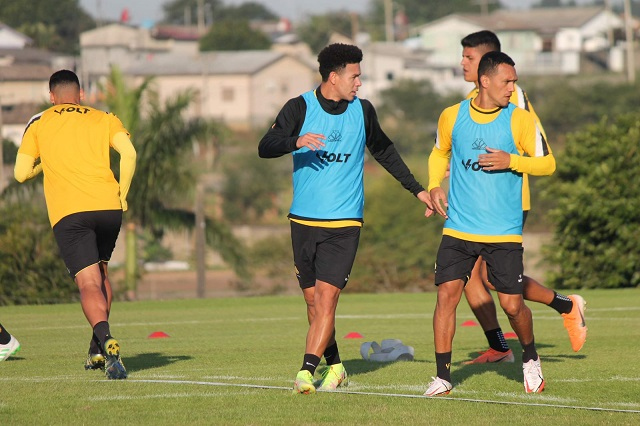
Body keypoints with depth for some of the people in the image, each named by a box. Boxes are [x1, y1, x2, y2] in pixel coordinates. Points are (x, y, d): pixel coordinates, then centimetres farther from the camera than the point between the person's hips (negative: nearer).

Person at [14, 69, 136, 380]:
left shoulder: (39, 124, 16)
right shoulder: (103, 119, 17)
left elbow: (21, 173, 13)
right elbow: (129, 153, 0)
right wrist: (122, 195, 9)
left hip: (68, 213, -2)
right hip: (108, 207, 2)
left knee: (89, 284, -11)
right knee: (100, 272, 25)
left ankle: (106, 340, -39)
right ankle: (98, 351, 24)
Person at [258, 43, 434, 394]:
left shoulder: (362, 111, 5)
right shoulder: (300, 108, -3)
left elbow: (384, 151, 21)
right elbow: (265, 148, -13)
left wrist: (416, 189, 23)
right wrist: (296, 142, -33)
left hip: (344, 223, -1)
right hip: (304, 221, 1)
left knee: (325, 299, -14)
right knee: (313, 303, 7)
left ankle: (306, 372, -19)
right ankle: (335, 368, 23)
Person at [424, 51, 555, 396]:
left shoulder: (520, 119, -3)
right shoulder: (452, 117, 3)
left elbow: (547, 163, 0)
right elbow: (440, 152, 23)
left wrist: (511, 161, -15)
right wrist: (434, 186, 7)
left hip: (504, 232, -1)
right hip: (458, 228, 2)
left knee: (512, 304, -2)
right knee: (447, 293, -10)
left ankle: (530, 359, 28)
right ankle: (442, 376, -2)